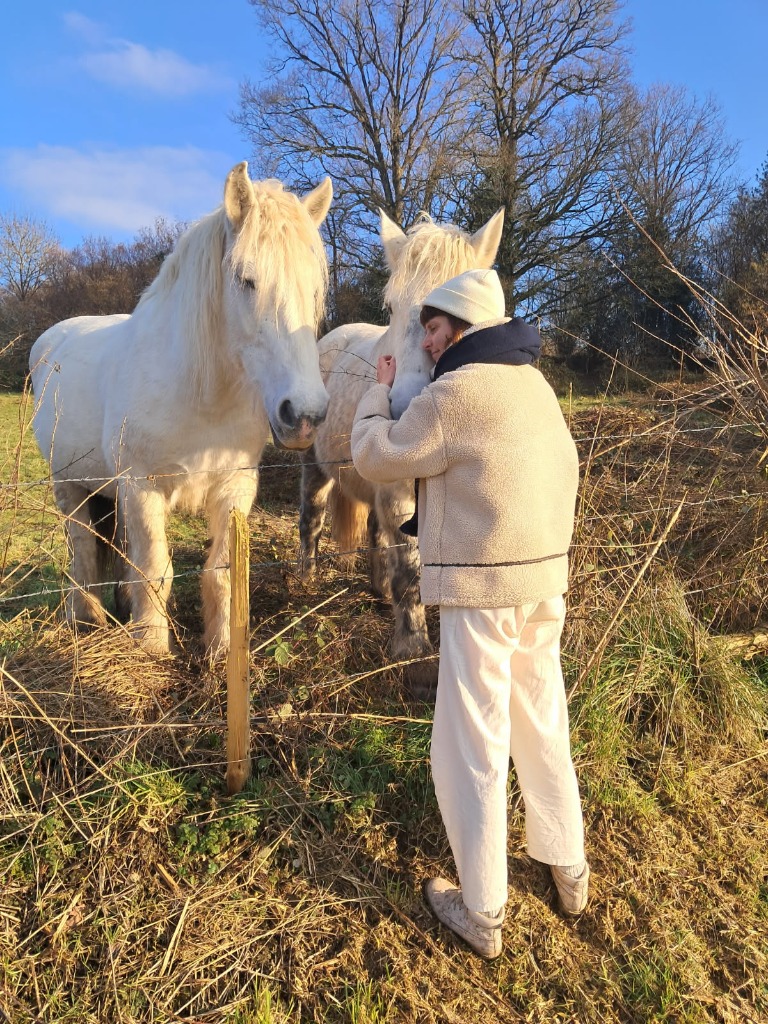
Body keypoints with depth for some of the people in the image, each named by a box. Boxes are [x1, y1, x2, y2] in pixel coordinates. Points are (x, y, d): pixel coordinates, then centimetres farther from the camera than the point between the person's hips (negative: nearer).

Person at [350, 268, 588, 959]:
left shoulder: (454, 392, -15)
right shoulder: (534, 384, 11)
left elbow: (376, 458, -7)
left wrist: (380, 392, 10)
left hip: (482, 589, -8)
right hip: (546, 578, 8)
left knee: (471, 749, 5)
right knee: (545, 727, 21)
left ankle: (481, 912, 19)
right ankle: (569, 872, 38)